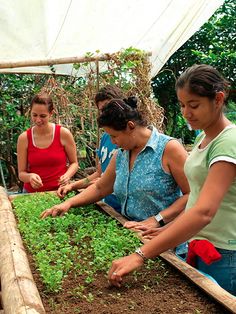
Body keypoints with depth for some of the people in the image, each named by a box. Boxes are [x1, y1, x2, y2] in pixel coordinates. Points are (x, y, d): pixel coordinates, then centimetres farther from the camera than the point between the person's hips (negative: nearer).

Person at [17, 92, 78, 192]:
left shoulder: (63, 134, -6)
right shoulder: (24, 138, -2)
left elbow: (74, 163, 6)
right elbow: (21, 173, 3)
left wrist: (67, 175, -13)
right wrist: (30, 176, -18)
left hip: (59, 191, -1)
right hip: (31, 192, 1)